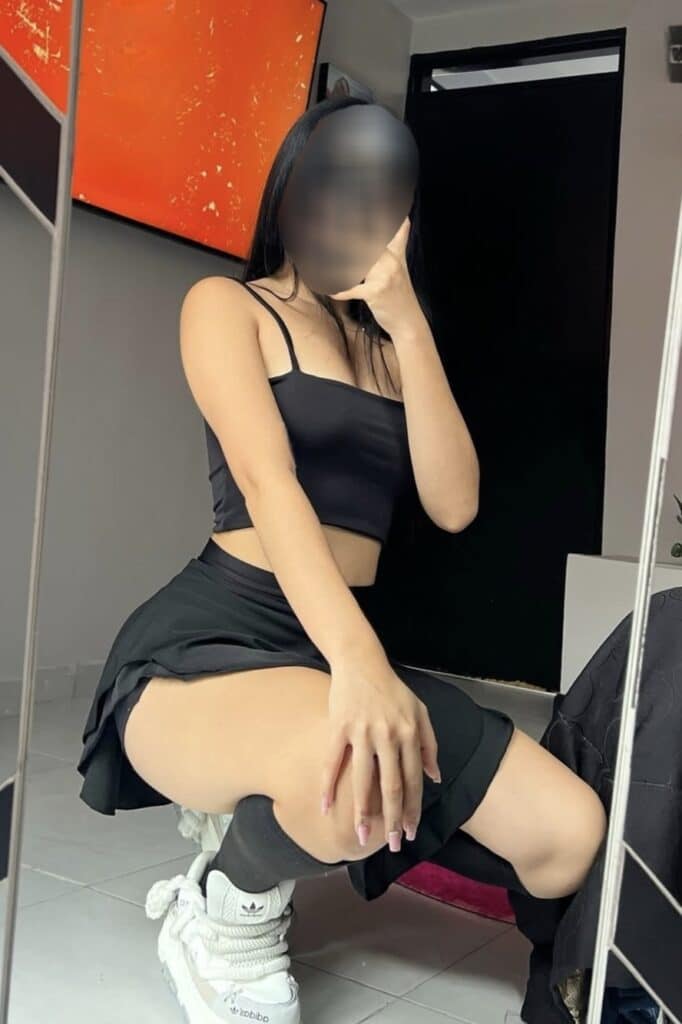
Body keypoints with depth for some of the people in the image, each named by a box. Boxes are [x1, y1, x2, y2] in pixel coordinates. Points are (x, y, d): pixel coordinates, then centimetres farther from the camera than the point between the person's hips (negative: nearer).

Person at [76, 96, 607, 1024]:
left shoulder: (391, 344, 18)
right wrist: (359, 661, -32)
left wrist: (407, 317, -6)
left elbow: (452, 505, 1)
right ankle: (230, 915, -3)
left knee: (569, 831, -9)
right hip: (211, 637, -6)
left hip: (349, 647, 7)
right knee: (348, 767, -41)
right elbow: (267, 483, -16)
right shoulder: (226, 305, 2)